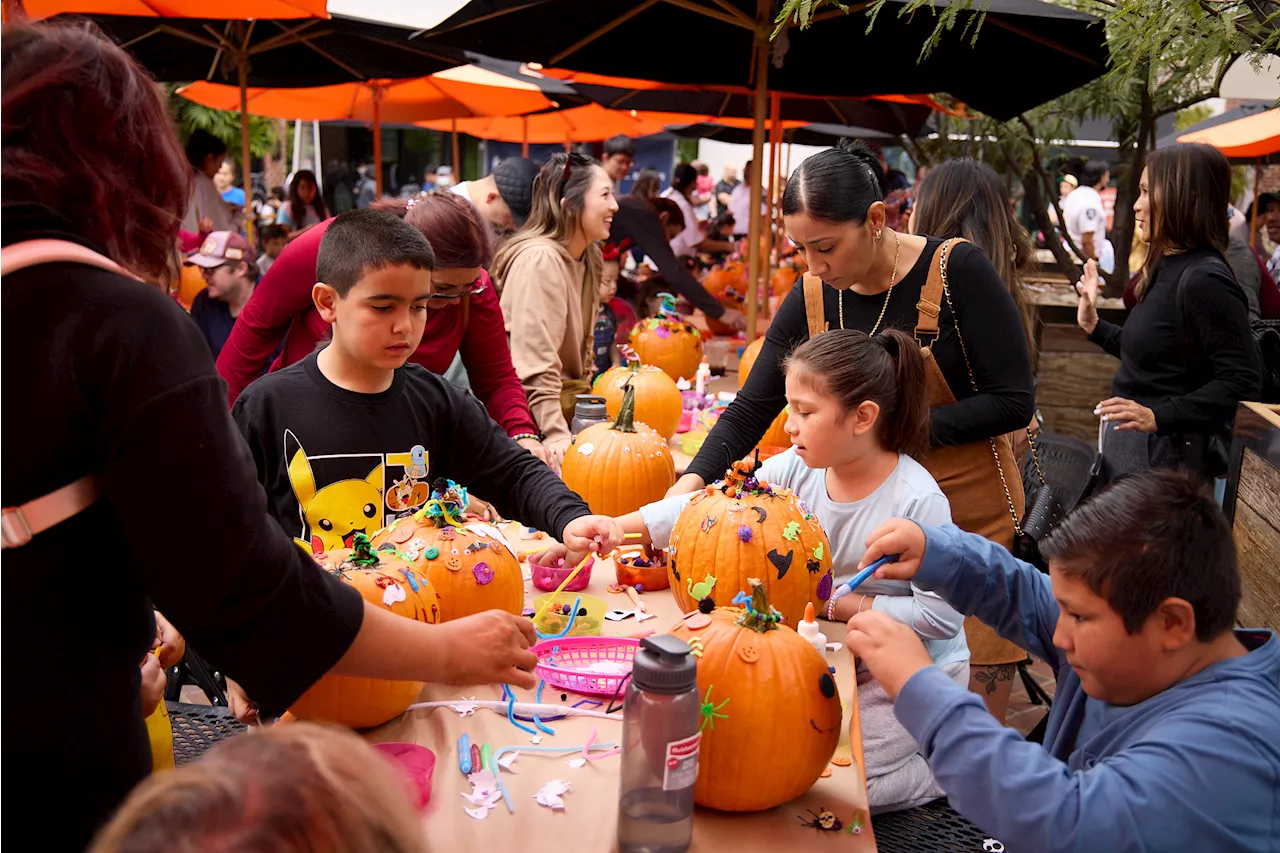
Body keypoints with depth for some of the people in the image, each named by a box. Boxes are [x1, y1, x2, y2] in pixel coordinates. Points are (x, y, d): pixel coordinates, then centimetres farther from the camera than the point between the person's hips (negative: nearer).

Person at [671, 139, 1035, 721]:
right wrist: (691, 483, -15)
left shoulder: (957, 271, -15)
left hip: (969, 511, -3)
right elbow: (750, 411, 0)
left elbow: (1014, 404, -14)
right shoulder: (811, 300, -2)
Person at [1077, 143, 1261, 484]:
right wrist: (1094, 327, 21)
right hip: (1129, 447, 9)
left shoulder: (1204, 280, -18)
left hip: (1165, 459, -9)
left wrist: (1158, 416, -28)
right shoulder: (1169, 270, 12)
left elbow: (1242, 381, -21)